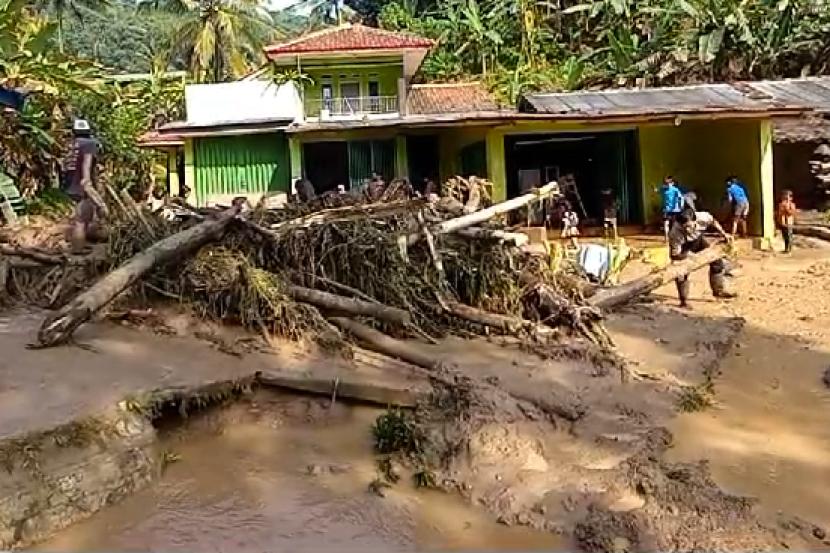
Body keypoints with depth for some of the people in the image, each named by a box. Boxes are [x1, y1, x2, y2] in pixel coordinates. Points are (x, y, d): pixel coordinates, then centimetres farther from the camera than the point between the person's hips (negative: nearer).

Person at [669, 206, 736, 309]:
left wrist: (723, 234, -9)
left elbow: (712, 222, -8)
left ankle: (718, 290, 17)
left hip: (698, 239, 4)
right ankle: (684, 300, 1)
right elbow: (674, 255, -34)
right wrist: (687, 255, -52)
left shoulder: (702, 217, -35)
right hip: (683, 246, -4)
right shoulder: (675, 233, -42)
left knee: (716, 259, 1)